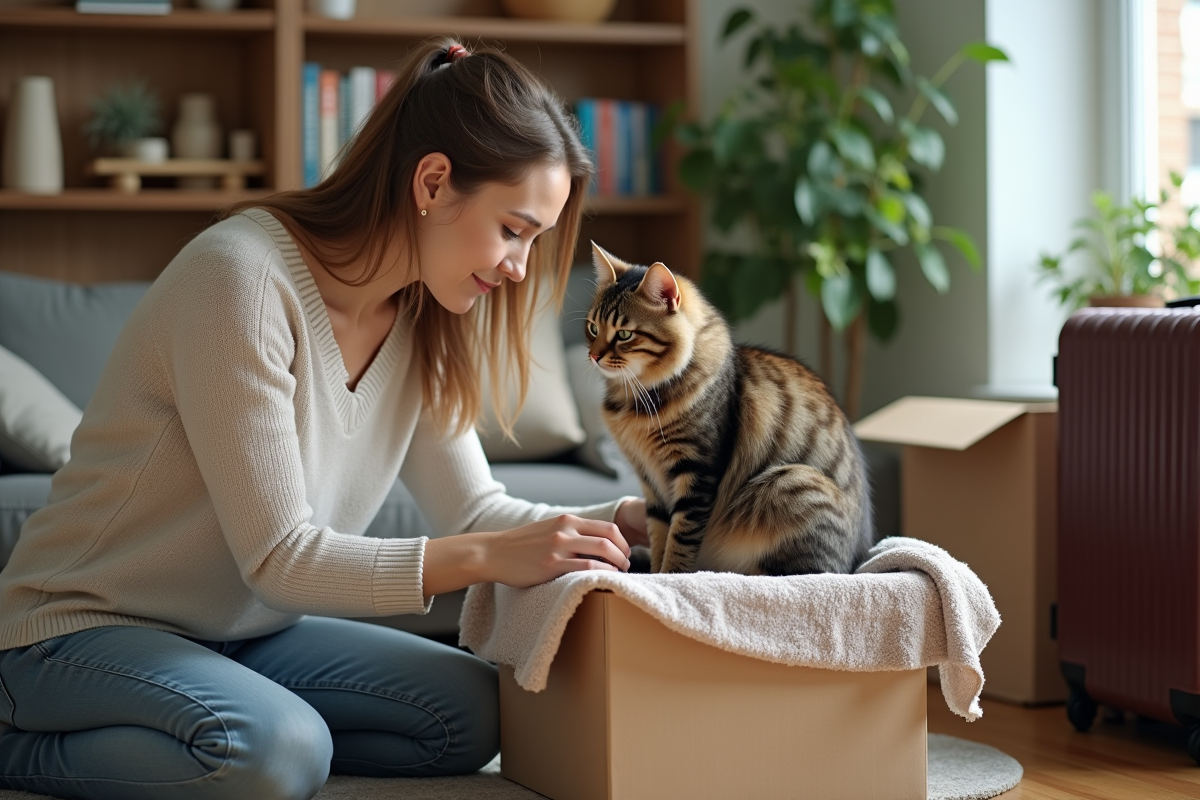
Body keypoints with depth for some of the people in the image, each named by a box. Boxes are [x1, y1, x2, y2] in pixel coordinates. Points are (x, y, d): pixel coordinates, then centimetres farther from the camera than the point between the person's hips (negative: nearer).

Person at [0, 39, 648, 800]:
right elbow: (279, 557, -25)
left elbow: (474, 510, 5)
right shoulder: (241, 278, -24)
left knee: (472, 711, -11)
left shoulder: (416, 321, 2)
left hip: (242, 632, 9)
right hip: (83, 625, -8)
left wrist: (626, 520, -11)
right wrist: (490, 556, -31)